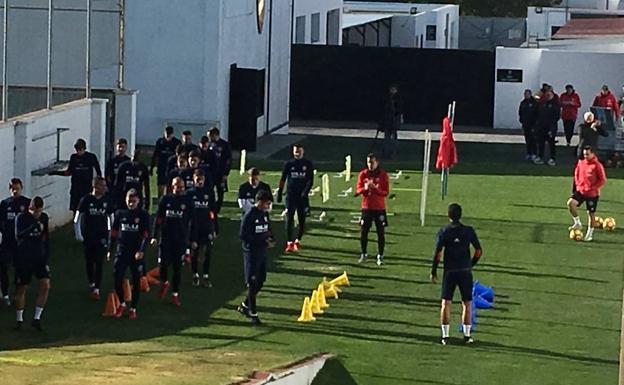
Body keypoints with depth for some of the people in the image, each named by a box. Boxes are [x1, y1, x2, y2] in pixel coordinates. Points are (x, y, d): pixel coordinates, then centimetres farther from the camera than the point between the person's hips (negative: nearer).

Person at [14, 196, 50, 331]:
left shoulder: (44, 217, 4)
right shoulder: (21, 218, -10)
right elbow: (18, 236, -24)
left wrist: (46, 258, 9)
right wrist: (33, 226, -32)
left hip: (40, 257, 4)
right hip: (24, 258, -4)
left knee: (46, 285, -10)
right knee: (21, 289, 3)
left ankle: (37, 318, -2)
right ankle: (19, 320, 18)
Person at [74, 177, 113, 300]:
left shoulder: (107, 200, 2)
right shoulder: (86, 200, -5)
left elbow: (110, 217, 12)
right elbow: (77, 218, -1)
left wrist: (111, 234, 10)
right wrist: (78, 233, -7)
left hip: (102, 236, 0)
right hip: (88, 235, 0)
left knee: (99, 262, -7)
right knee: (89, 261, 11)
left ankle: (96, 289, -6)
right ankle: (91, 284, 32)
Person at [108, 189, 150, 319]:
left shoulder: (143, 215, -1)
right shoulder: (120, 213, 7)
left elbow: (146, 234, -9)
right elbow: (114, 232, 13)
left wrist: (141, 251, -21)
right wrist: (110, 250, 11)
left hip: (137, 253, -2)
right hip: (122, 250, 2)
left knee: (136, 281, 4)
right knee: (117, 277, -7)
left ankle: (133, 308, 15)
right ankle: (122, 304, 14)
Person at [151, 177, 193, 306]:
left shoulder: (187, 202, 1)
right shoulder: (165, 200, 1)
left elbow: (190, 222, 3)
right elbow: (158, 219, 5)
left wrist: (191, 240, 1)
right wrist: (155, 236, 1)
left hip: (181, 240, 0)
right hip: (165, 238, 0)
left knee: (177, 267, 4)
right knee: (163, 263, -4)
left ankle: (175, 294, 14)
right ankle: (165, 283, 28)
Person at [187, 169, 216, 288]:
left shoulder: (210, 192, 5)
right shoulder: (190, 193, 2)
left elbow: (213, 211, 7)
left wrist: (214, 229, 5)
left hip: (207, 227, 0)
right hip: (193, 228, 0)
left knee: (208, 252, -4)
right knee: (194, 252, 5)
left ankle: (206, 277, 3)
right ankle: (195, 276, 16)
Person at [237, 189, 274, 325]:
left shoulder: (265, 214, 9)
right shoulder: (249, 216, -15)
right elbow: (244, 236, -18)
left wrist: (269, 238, -2)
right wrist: (263, 241, -21)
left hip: (262, 252, 8)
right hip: (251, 252, -8)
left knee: (261, 281, 13)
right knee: (252, 283, -4)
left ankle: (245, 305, 30)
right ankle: (253, 314, 0)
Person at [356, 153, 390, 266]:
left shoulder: (383, 174, -3)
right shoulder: (363, 174, 3)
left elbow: (386, 192, -7)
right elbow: (358, 190, 0)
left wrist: (375, 188, -23)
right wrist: (365, 188, -21)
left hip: (379, 208, -2)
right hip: (366, 207, 2)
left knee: (381, 233, -1)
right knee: (363, 232, 3)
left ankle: (380, 256, 8)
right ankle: (363, 254, 17)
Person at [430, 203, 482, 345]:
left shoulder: (443, 231, -6)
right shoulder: (469, 231, -2)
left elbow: (437, 254, -10)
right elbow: (478, 251, 1)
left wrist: (433, 272, -1)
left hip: (449, 271, -1)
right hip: (465, 271, 1)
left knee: (446, 303, 5)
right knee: (467, 303, 9)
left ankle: (445, 336, 4)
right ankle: (467, 335, 10)